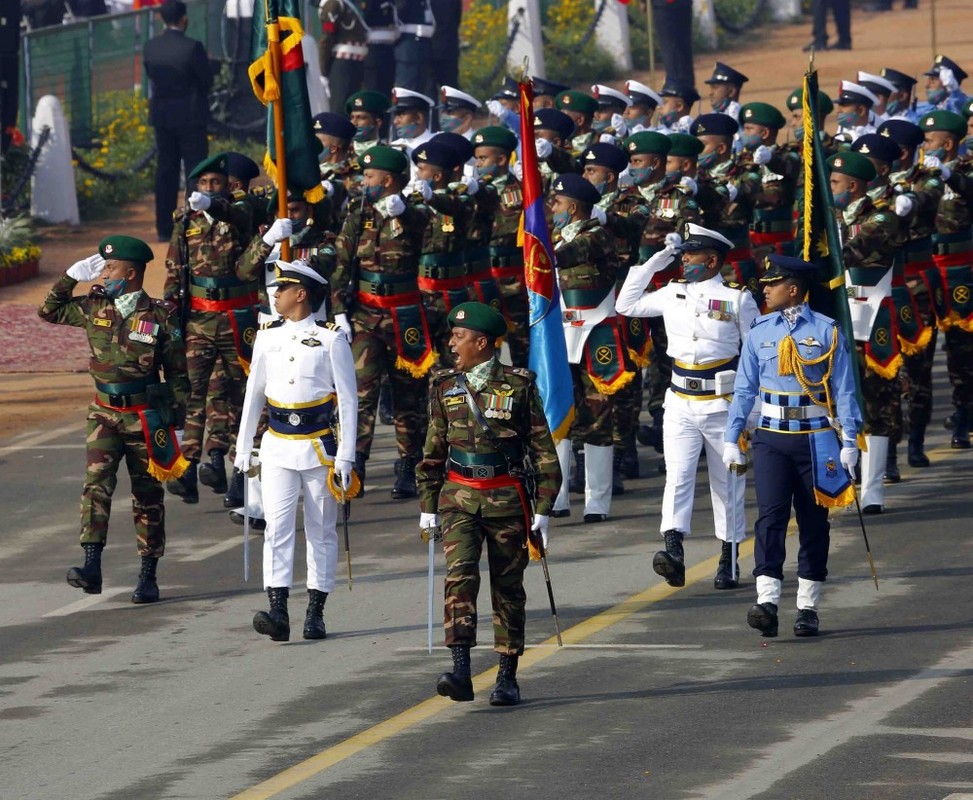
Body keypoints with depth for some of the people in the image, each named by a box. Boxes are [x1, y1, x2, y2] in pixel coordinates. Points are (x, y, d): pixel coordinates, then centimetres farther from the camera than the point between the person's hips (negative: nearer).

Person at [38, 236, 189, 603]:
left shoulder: (160, 315, -8)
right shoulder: (95, 307, 3)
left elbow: (177, 371, -2)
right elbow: (50, 310, 16)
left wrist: (176, 418, -3)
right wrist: (73, 276, 4)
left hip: (145, 417, -3)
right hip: (105, 414, 3)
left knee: (147, 496, 7)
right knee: (96, 482, -16)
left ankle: (148, 576, 16)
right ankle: (92, 566, -24)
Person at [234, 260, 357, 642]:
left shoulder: (331, 339, -5)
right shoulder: (268, 337, 8)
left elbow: (348, 400, -4)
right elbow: (254, 394, 15)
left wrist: (345, 456, -8)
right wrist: (243, 448, 13)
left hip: (320, 448, -3)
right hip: (278, 449, 3)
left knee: (321, 531, 5)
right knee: (277, 528, -9)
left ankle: (315, 613, 11)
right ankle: (277, 612, -17)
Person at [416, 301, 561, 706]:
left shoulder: (519, 386, -2)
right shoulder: (445, 387, 8)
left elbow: (543, 449, 2)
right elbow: (433, 451, 17)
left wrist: (543, 509, -2)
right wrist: (428, 507, 14)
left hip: (507, 499, -2)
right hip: (459, 497, 2)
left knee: (508, 588, 5)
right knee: (460, 576, -17)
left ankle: (507, 677, 16)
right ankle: (460, 671, -24)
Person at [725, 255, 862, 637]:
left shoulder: (826, 331, -1)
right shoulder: (760, 332, 6)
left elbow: (843, 389, 1)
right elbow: (744, 389, 11)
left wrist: (849, 441, -4)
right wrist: (731, 439, 7)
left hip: (815, 438, -1)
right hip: (772, 438, 1)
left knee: (813, 522, 5)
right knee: (770, 516, -13)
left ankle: (808, 607, 12)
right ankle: (767, 602, -23)